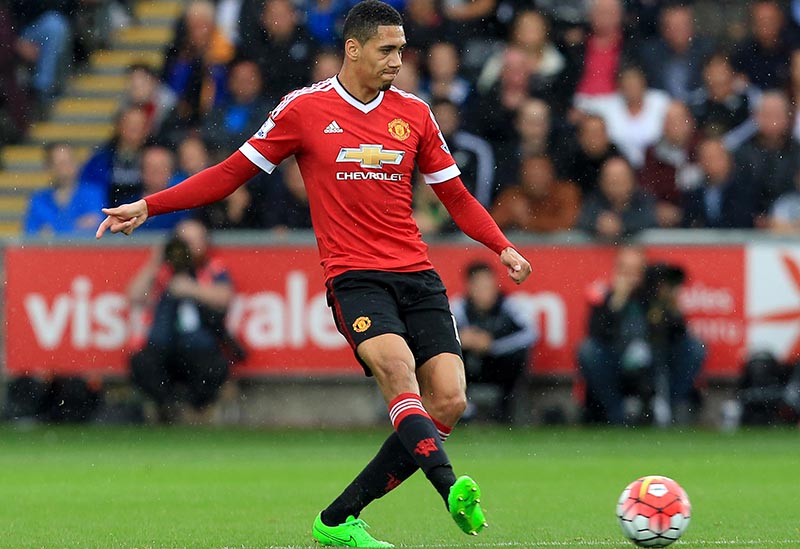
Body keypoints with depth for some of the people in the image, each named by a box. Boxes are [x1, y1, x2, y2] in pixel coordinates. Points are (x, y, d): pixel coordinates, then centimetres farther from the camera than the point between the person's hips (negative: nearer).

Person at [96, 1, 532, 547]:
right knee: (396, 367, -31)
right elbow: (233, 172, 10)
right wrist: (148, 207, 6)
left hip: (418, 276, 4)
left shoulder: (413, 114, 12)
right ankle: (451, 489, -48)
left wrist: (502, 247, 4)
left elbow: (455, 195, 19)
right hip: (354, 276, -4)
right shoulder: (305, 109, 3)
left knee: (449, 400, -11)